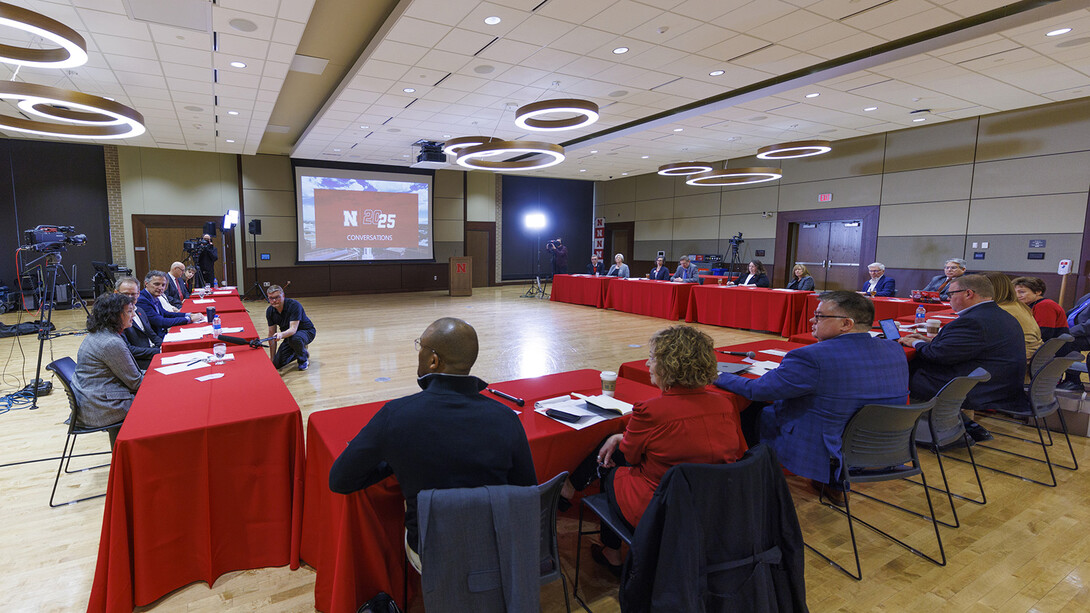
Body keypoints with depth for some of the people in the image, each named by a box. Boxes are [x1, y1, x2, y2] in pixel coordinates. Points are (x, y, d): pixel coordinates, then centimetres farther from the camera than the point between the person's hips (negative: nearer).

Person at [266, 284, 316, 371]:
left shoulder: (294, 305, -26)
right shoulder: (270, 311, -8)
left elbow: (293, 329, -34)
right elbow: (271, 334, -3)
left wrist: (281, 335, -57)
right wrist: (272, 358, -4)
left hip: (307, 331, -6)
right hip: (288, 334, 6)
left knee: (294, 338, -40)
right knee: (277, 364, -6)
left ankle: (303, 359, -9)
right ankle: (297, 351, 22)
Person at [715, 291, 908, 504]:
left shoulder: (812, 358, -27)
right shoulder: (895, 351, -3)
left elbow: (755, 390, -19)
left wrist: (718, 377, -3)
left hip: (823, 455, -7)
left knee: (760, 412, 8)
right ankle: (833, 483, 32)